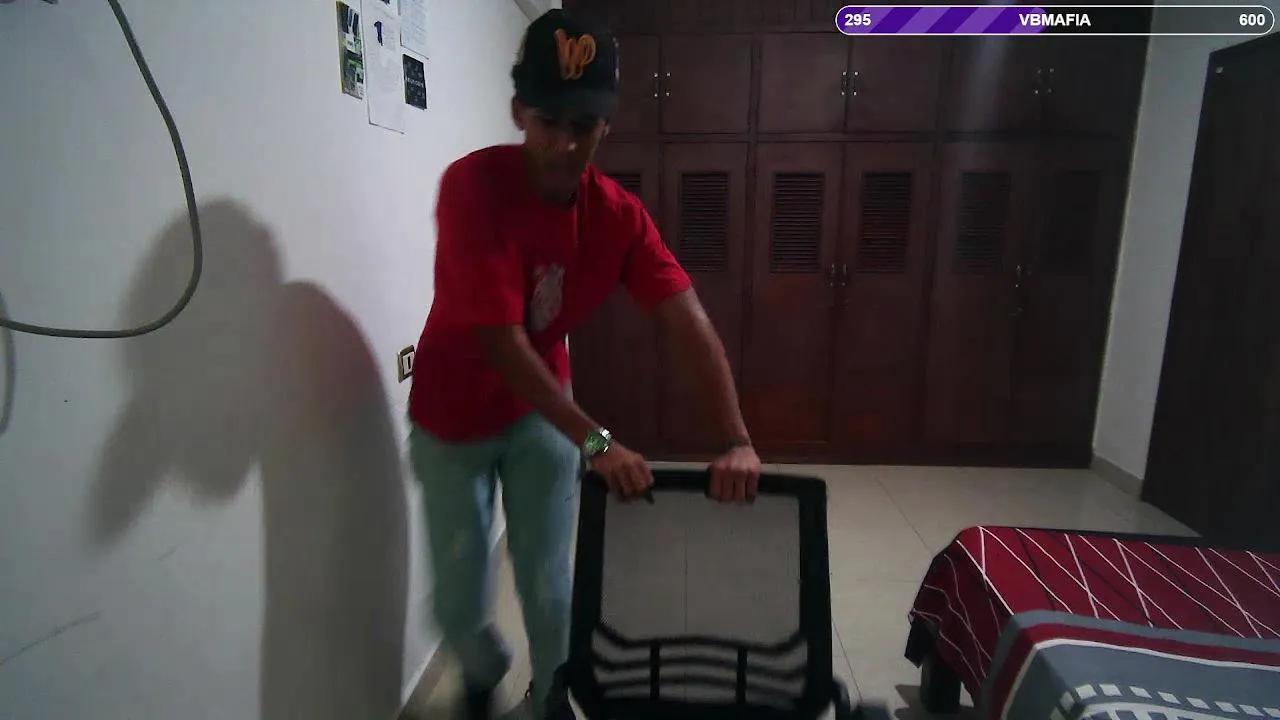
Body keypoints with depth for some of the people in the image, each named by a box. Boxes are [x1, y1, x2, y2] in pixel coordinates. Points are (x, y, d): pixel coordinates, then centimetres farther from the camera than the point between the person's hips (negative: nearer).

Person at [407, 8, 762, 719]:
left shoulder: (619, 214, -14)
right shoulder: (472, 185, -26)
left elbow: (689, 321, -23)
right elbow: (500, 340, -32)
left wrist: (737, 439, -36)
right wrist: (595, 440, -37)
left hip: (543, 409, 2)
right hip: (452, 413, -2)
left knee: (549, 588, 6)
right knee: (457, 600, 8)